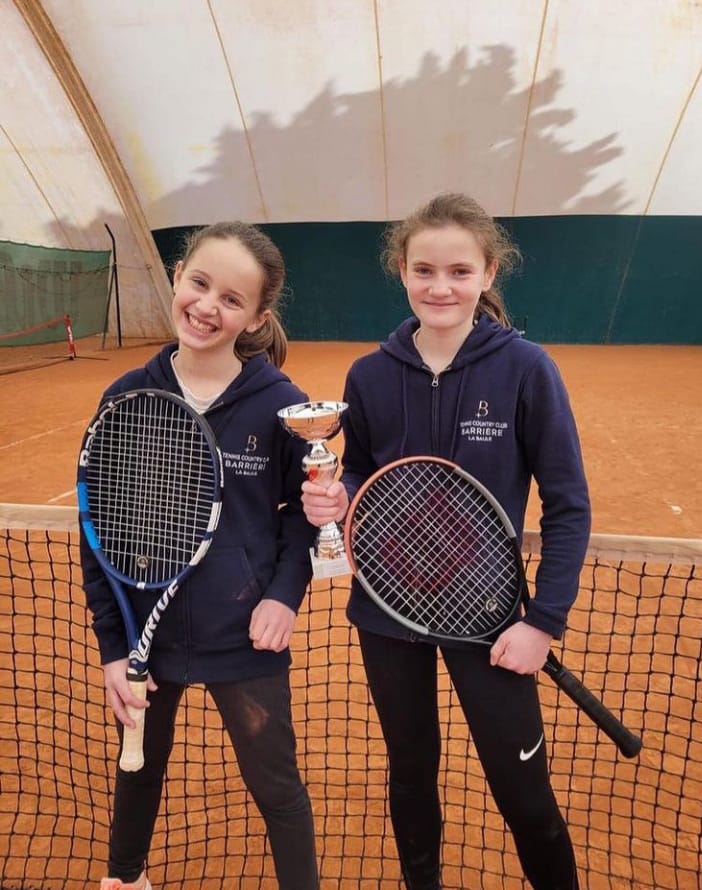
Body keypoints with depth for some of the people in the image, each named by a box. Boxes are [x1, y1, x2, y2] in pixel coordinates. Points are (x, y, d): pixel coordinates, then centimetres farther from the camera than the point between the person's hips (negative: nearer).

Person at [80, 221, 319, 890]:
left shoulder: (280, 404, -13)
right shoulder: (126, 398, -8)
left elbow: (303, 509, -1)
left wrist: (285, 592, -16)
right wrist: (111, 646, -3)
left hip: (245, 638, -3)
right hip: (146, 632, 4)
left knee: (275, 786, 15)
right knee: (139, 769, 28)